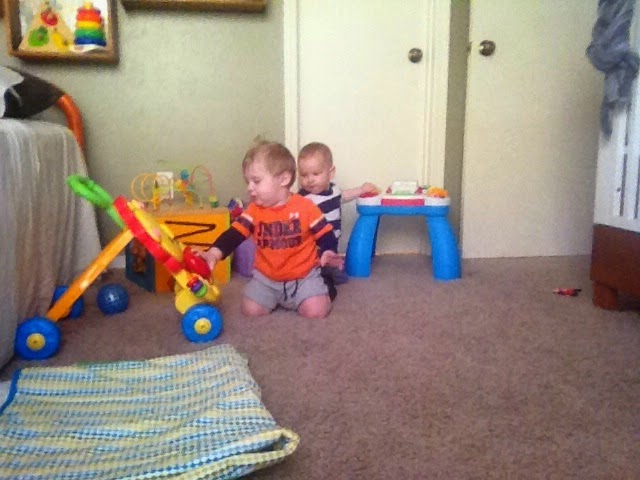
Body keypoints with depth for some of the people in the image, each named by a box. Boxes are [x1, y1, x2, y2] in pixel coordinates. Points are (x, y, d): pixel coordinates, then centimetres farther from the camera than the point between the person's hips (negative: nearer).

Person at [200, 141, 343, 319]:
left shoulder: (305, 206, -12)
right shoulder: (254, 210, -4)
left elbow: (325, 234, -7)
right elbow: (234, 234, -12)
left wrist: (328, 252, -29)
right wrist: (214, 253, -30)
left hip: (303, 276, -3)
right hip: (266, 278, 3)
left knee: (316, 311, -19)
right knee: (251, 310, -11)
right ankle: (276, 298, 22)